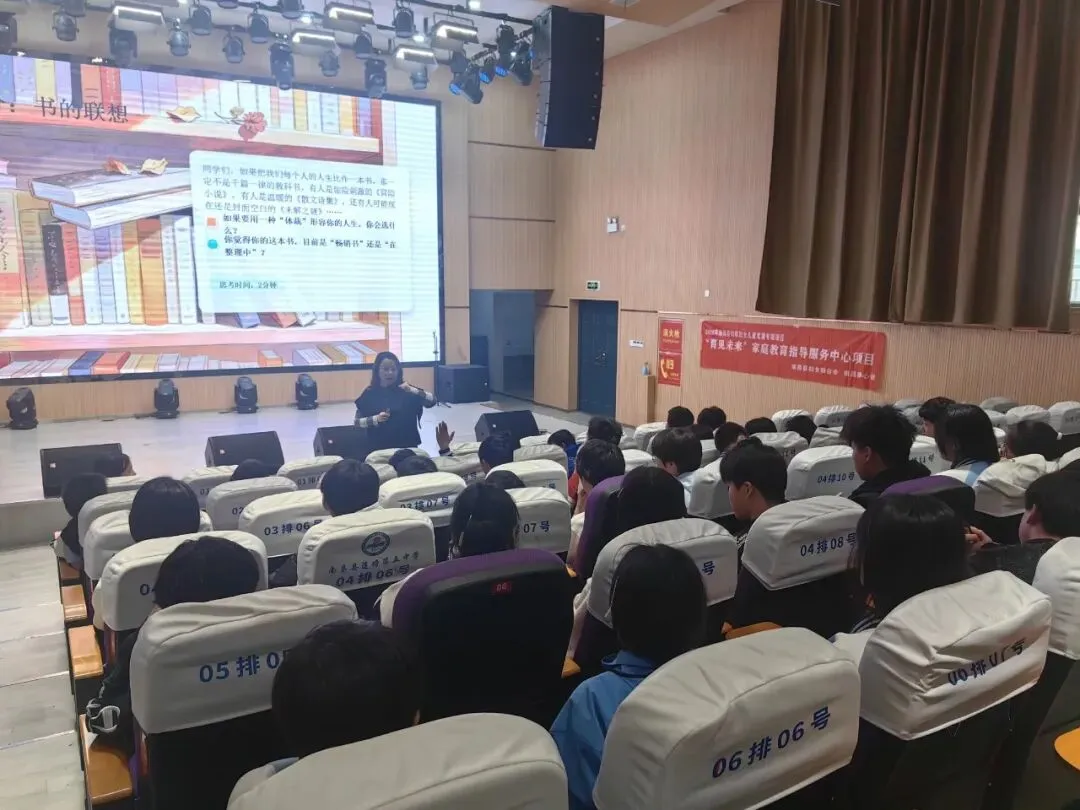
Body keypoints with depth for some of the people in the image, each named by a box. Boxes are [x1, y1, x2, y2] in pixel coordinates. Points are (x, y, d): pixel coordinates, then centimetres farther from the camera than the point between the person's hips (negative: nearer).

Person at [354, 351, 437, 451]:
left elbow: (432, 401, -11)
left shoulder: (406, 390, -1)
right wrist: (375, 419, -15)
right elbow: (357, 422, 1)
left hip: (407, 446, 0)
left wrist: (412, 390, -23)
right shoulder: (370, 393, -2)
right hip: (379, 448, 0)